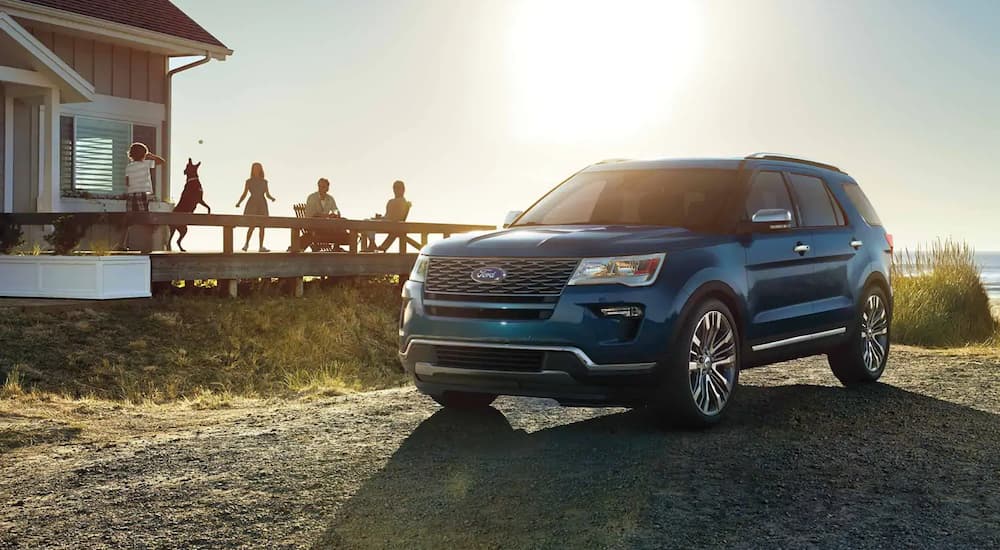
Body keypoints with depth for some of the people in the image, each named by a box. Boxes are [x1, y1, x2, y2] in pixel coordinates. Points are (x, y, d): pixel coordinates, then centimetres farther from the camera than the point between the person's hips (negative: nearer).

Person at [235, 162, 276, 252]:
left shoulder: (264, 182, 10)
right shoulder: (249, 181, 3)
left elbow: (267, 195, 10)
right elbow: (244, 194, 2)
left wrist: (272, 198, -13)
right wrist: (239, 203, -15)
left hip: (262, 205, 3)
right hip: (252, 204, -3)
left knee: (262, 226, -2)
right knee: (252, 226, -13)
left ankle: (261, 247, 1)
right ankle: (246, 243, 7)